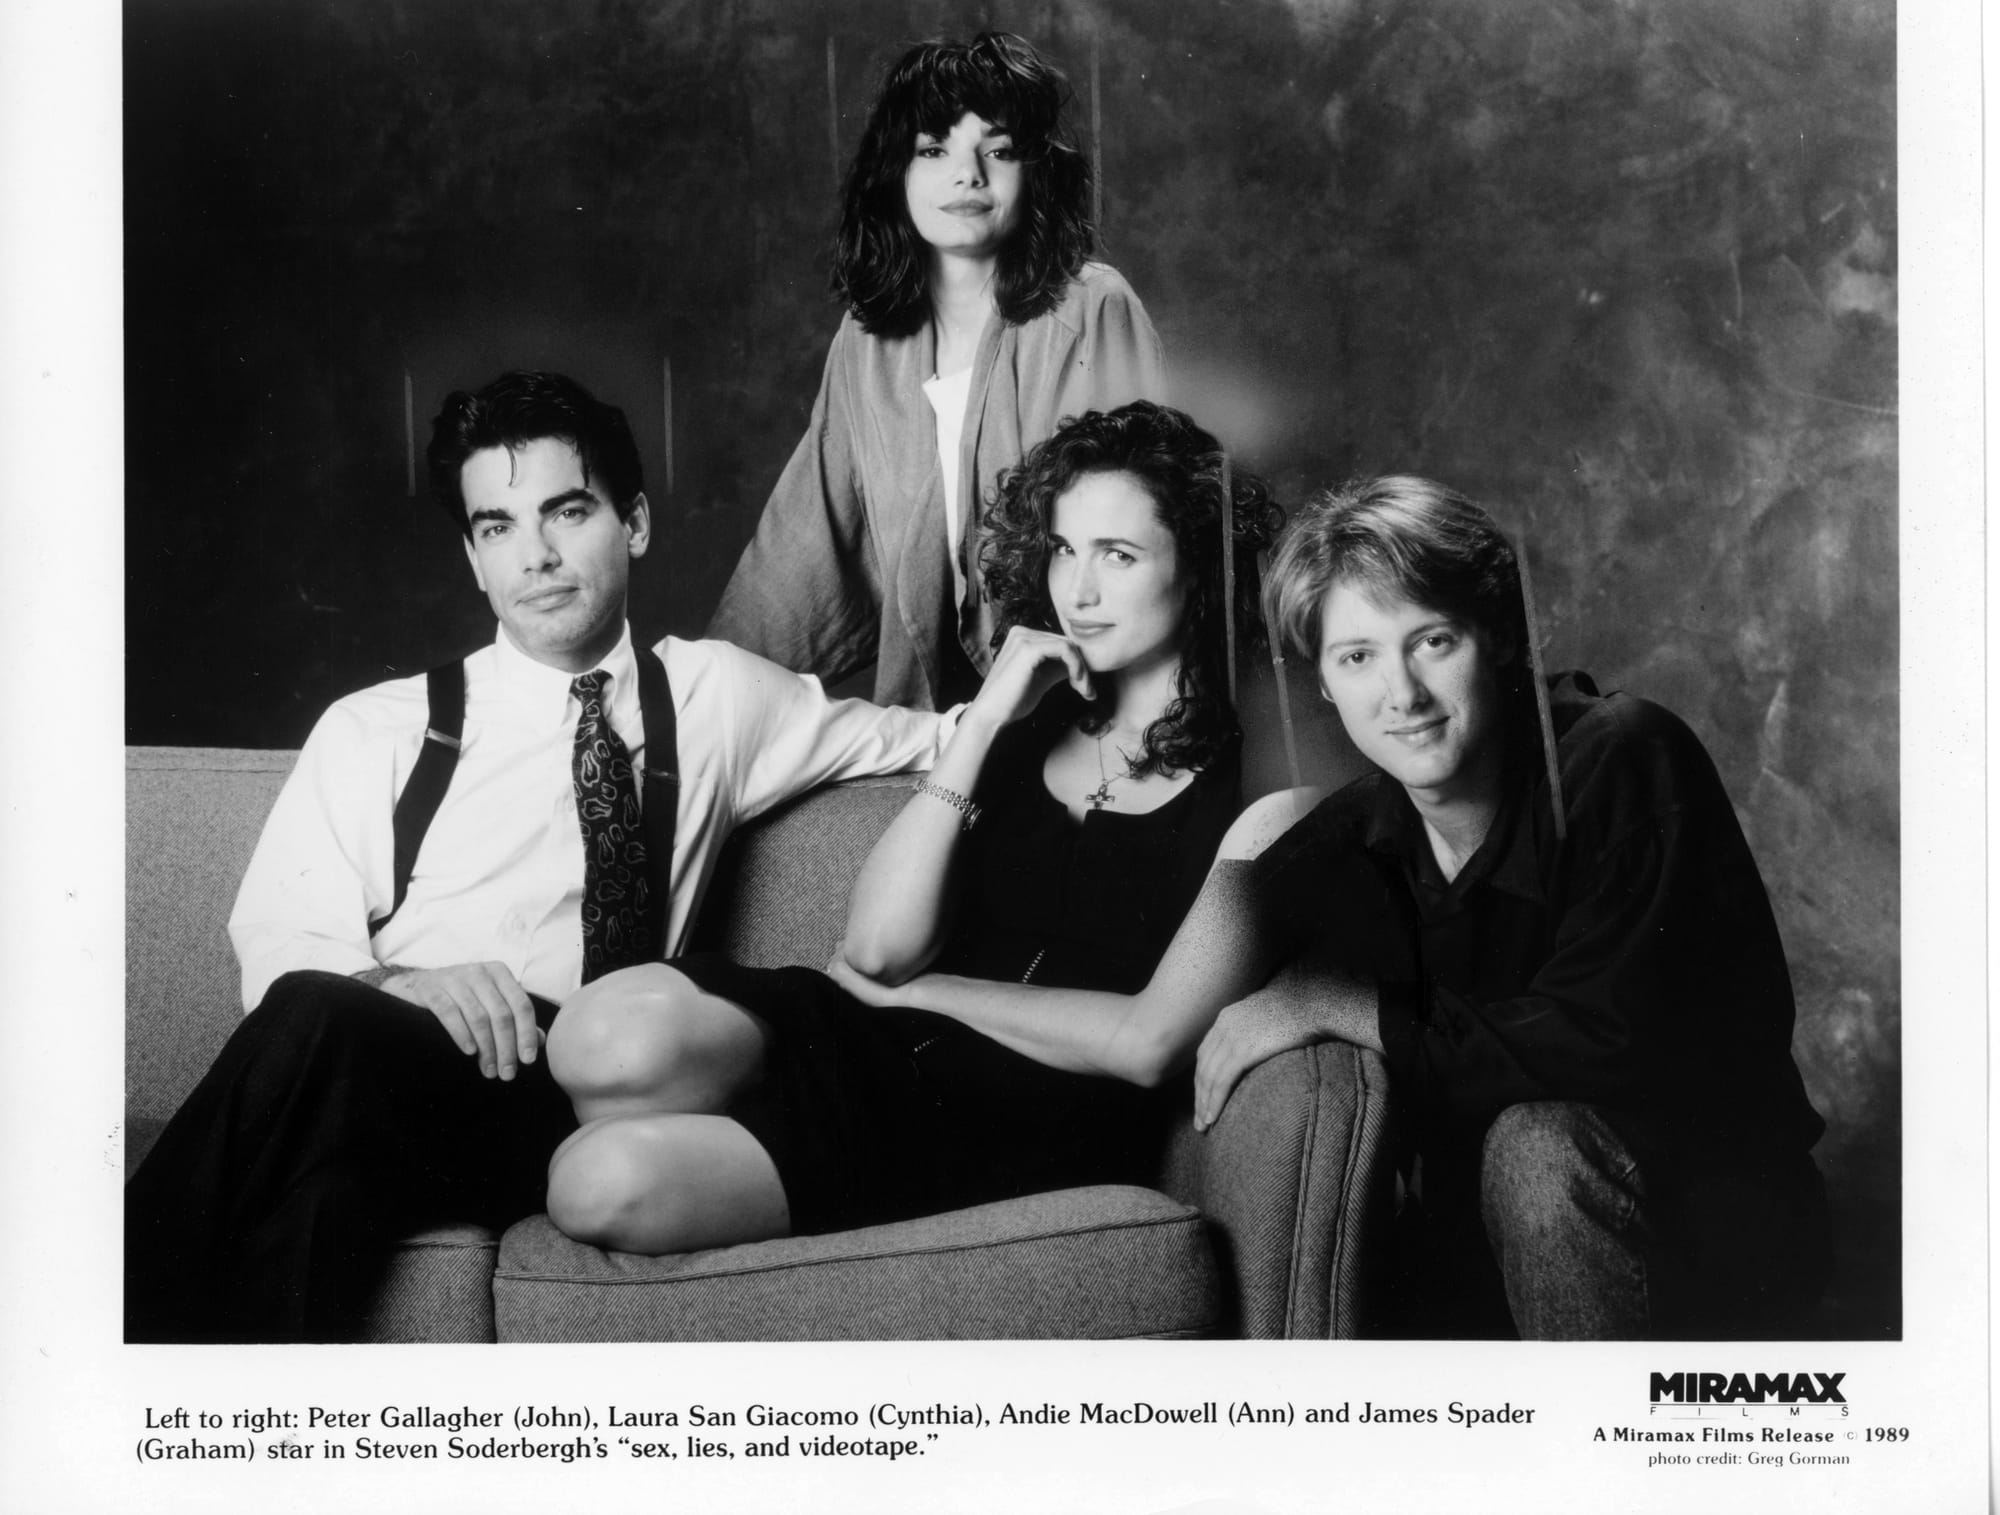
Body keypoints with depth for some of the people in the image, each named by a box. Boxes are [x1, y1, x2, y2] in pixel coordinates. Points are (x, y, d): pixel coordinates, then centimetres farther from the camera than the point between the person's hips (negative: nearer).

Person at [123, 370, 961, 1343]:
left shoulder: (713, 697, 21)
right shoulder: (374, 732, 15)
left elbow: (919, 739, 30)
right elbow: (276, 951, 4)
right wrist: (400, 983, -17)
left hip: (565, 1098, 0)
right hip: (365, 1073, 0)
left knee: (319, 1037, -34)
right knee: (316, 1015, -38)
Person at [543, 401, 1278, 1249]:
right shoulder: (1032, 726, 14)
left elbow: (1153, 1044, -10)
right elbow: (877, 948, 1)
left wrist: (930, 991, -2)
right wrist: (981, 722, -4)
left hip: (1034, 1128, -4)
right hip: (881, 1051, 5)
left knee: (607, 1184, -25)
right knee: (612, 1032, -30)